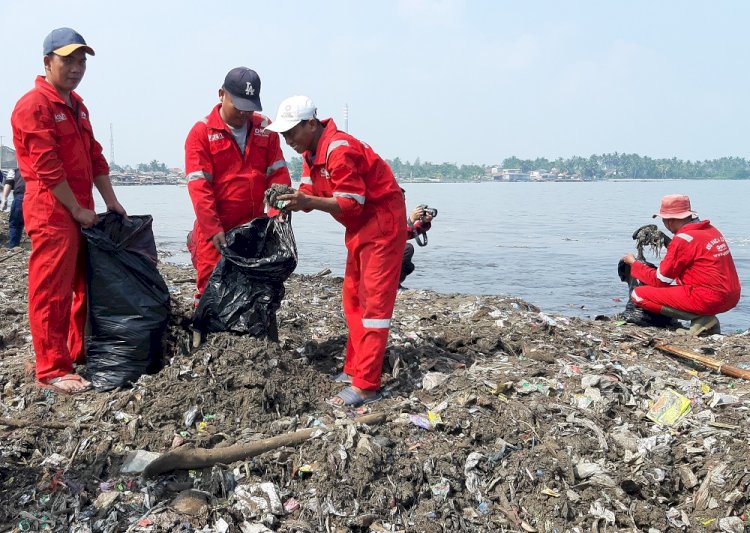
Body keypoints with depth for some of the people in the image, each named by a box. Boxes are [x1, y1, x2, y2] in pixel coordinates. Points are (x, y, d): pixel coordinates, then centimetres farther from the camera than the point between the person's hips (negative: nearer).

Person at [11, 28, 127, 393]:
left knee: (85, 286, 14)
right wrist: (77, 210, -14)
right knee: (51, 292, -5)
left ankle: (82, 353, 26)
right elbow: (48, 169, -16)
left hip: (81, 212, 9)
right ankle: (53, 370, 1)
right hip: (51, 213, -9)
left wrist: (110, 200, 14)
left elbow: (94, 156, 20)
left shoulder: (76, 105, 18)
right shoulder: (33, 106, -10)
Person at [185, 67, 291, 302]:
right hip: (215, 230, -4)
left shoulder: (265, 129, 7)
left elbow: (278, 173, 7)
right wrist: (213, 229, -17)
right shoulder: (202, 132, -5)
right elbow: (198, 186, -11)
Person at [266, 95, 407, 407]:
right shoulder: (311, 153, 7)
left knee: (374, 300, -11)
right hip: (359, 227, 10)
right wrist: (291, 200, -17)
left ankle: (366, 385, -10)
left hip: (382, 221, -10)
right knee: (353, 299, 12)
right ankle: (354, 368, 20)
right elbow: (310, 194, 4)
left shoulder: (339, 150, -23)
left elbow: (352, 203, -26)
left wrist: (307, 201, -35)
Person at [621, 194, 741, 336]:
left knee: (638, 294, -6)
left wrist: (634, 263, 8)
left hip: (708, 299, -9)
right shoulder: (711, 229, 11)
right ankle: (706, 318, 9)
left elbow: (659, 280, -5)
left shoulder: (683, 239, -13)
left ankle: (699, 318, -9)